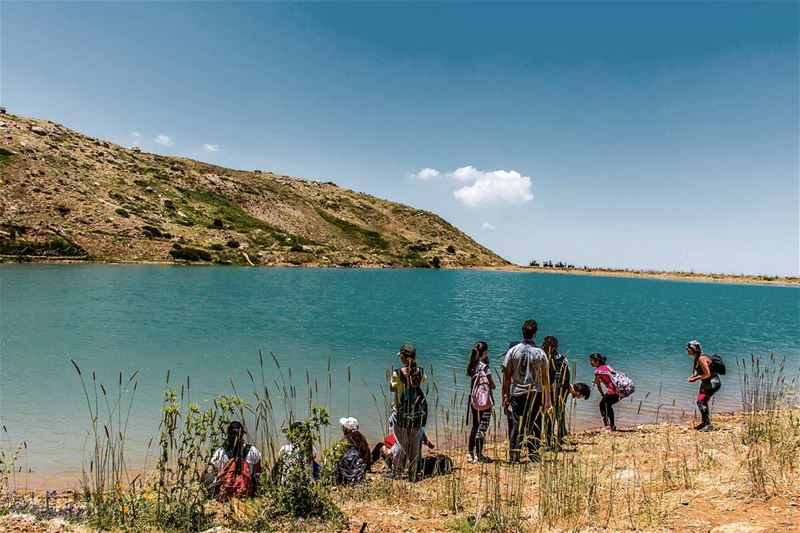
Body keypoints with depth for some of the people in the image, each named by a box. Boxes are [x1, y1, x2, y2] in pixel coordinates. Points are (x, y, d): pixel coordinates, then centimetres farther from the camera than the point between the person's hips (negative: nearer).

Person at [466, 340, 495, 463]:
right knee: (482, 427, 1)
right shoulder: (485, 367, -14)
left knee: (475, 426, 14)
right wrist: (491, 384, 14)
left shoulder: (472, 366, 6)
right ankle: (478, 455, 5)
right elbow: (493, 385, -10)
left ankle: (470, 454, 18)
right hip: (484, 400, -7)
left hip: (474, 400, 7)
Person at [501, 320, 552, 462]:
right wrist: (548, 400, 8)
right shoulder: (540, 353, -2)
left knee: (516, 424, 6)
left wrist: (506, 395, 8)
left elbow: (506, 376, -1)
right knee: (535, 424, 8)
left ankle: (514, 453, 5)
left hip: (517, 393, 1)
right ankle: (533, 452, 8)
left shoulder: (513, 351, -2)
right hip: (536, 393, 0)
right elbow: (545, 378, 1)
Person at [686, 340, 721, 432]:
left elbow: (707, 374, -25)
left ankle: (708, 424, -13)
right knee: (700, 402, 17)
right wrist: (693, 376, 1)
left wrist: (696, 378, -16)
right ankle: (704, 422, 31)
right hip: (706, 383, 11)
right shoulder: (697, 358, 8)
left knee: (701, 401, -16)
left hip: (713, 383, -11)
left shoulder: (701, 359, -23)